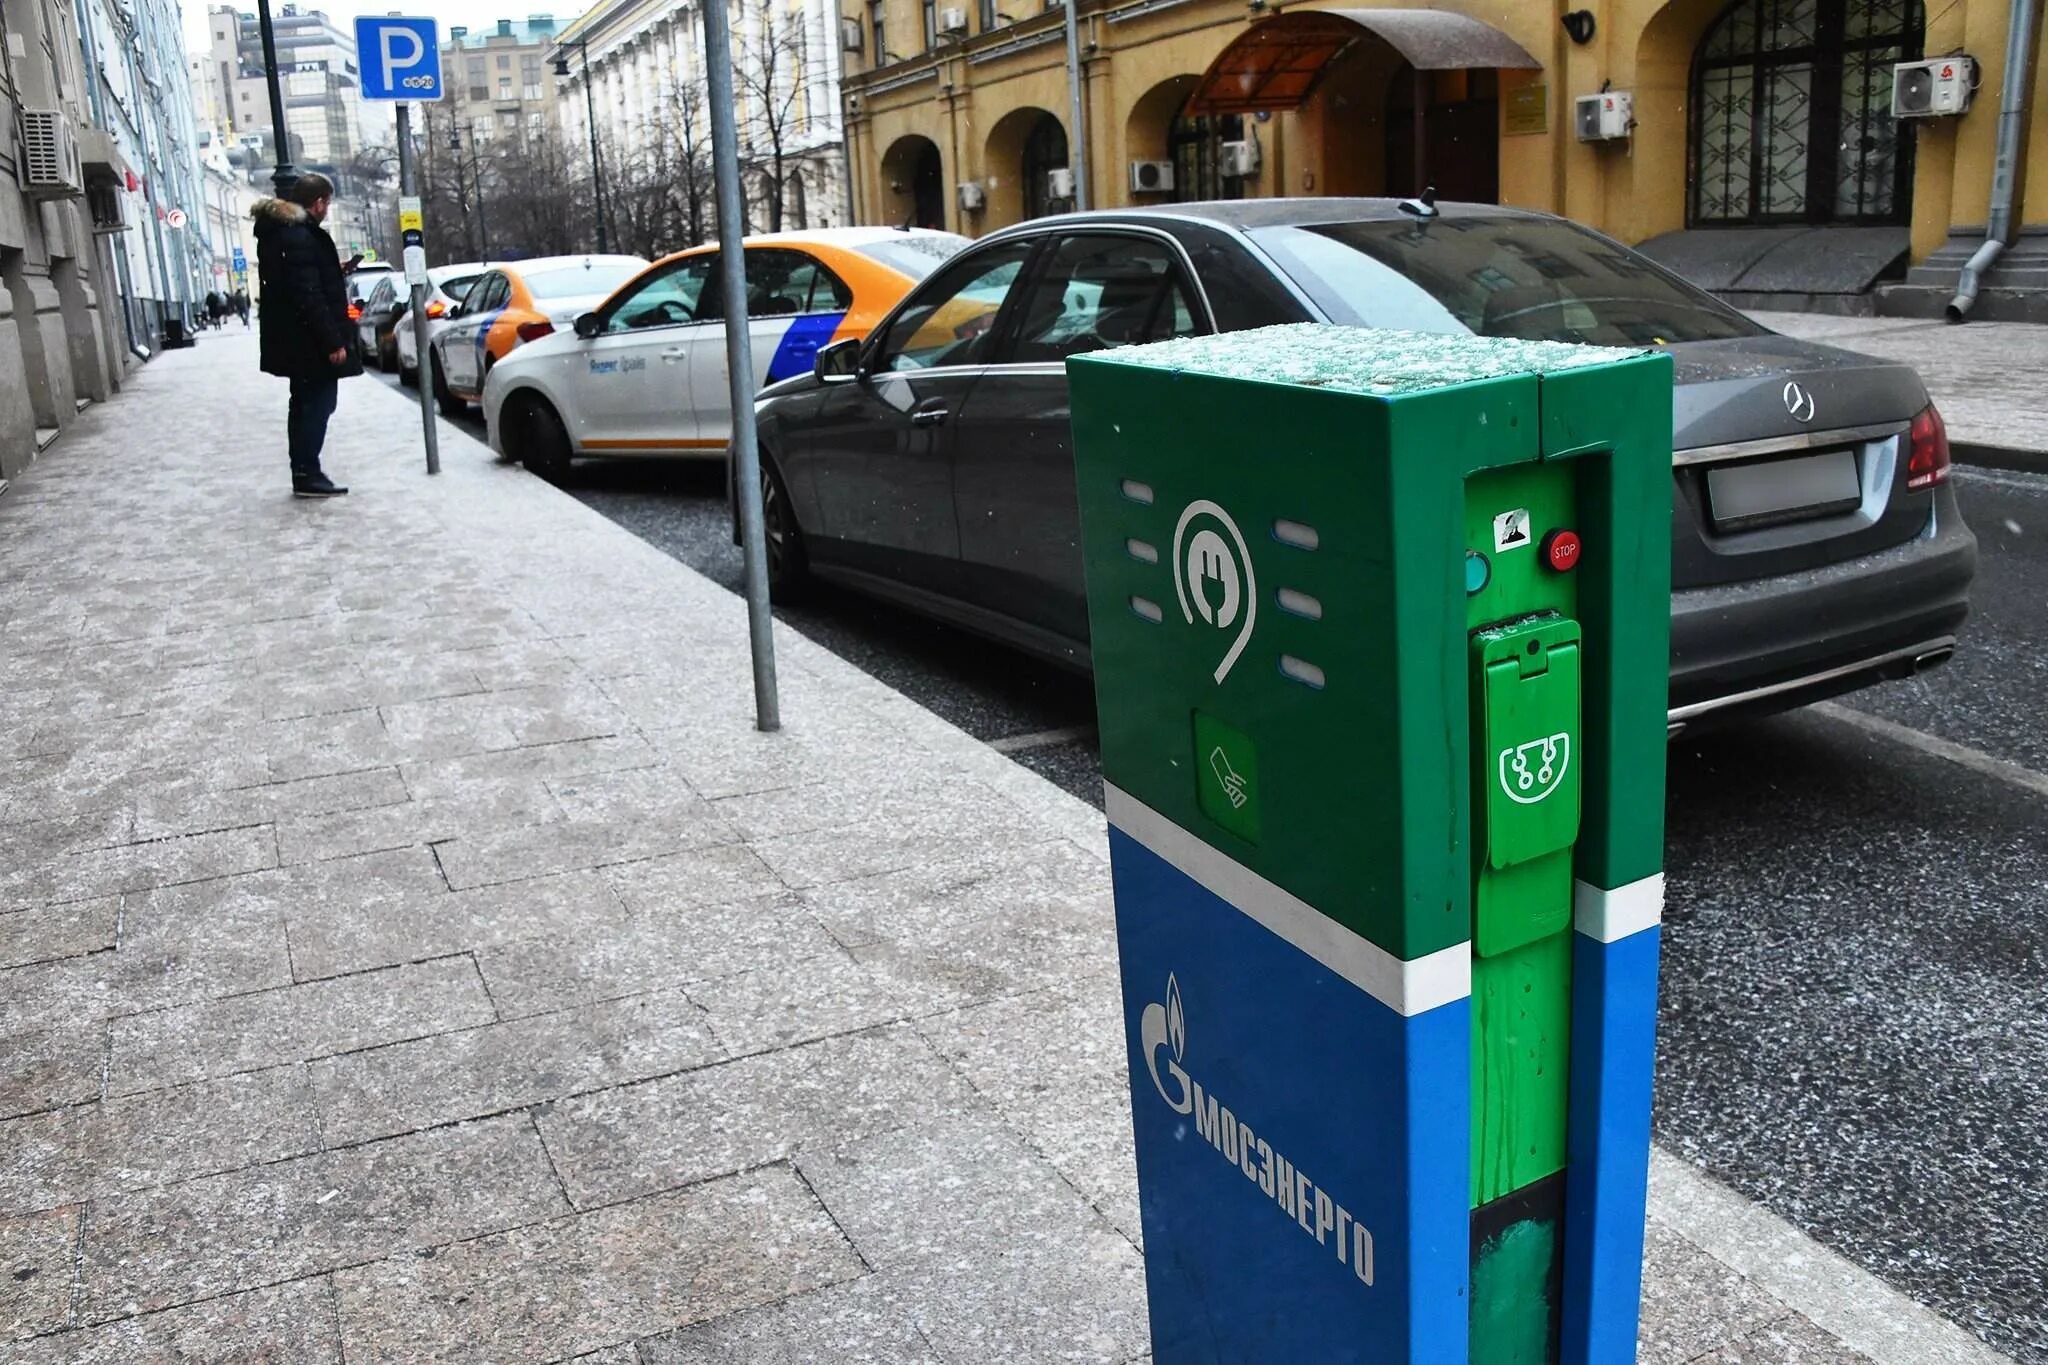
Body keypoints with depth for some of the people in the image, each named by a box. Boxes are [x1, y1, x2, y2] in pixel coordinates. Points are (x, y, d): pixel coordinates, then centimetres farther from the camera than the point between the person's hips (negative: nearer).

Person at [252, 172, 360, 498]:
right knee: (317, 404, -5)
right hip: (311, 340, -11)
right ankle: (307, 474, -3)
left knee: (305, 404, 16)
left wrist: (335, 272, 25)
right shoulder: (301, 236, -18)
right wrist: (333, 340, -23)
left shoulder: (280, 231, 14)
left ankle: (304, 473, 21)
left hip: (293, 340, 11)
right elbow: (310, 295, -24)